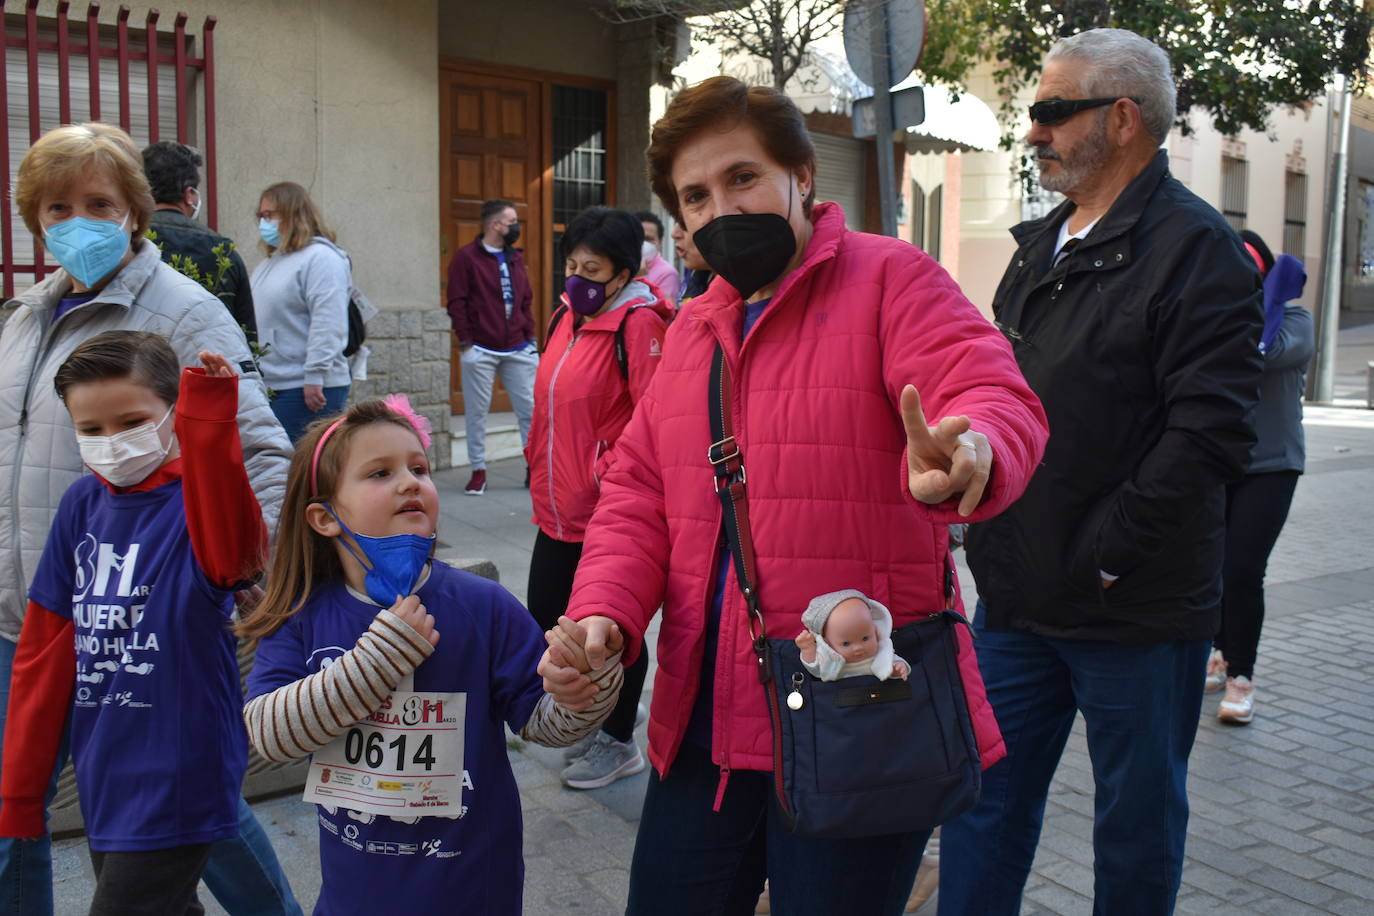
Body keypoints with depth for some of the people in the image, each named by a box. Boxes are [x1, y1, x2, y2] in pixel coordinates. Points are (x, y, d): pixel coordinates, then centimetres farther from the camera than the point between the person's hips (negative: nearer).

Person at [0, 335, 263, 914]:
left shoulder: (199, 497, -14)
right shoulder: (83, 505, 3)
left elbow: (232, 556, -40)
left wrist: (211, 429, -52)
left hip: (175, 784, -7)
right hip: (102, 778, 7)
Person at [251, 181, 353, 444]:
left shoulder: (321, 258, -9)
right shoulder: (267, 264, 21)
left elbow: (328, 323, -18)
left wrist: (315, 376, -23)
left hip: (306, 389, -9)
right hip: (268, 386, 9)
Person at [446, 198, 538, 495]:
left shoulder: (515, 258, 14)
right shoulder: (466, 257, -2)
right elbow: (456, 303, -5)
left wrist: (530, 337, 8)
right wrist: (465, 342, -9)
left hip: (518, 349, 4)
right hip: (480, 351, -4)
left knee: (530, 408, 2)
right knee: (476, 411, 3)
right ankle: (478, 471, 12)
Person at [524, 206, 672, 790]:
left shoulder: (638, 323, -15)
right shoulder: (568, 316, 10)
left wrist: (611, 476, -20)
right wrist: (540, 467, 18)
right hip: (559, 509, 9)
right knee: (546, 621, 16)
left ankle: (619, 742, 27)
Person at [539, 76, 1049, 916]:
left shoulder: (890, 280, -5)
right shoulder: (692, 330, 14)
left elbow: (1000, 403, -21)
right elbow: (637, 495, 12)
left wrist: (969, 458, -45)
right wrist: (603, 612, -6)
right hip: (704, 722, 6)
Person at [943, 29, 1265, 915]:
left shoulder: (1196, 248, -12)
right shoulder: (1041, 246, 12)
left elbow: (1209, 432, -20)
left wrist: (1103, 557, -18)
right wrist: (988, 531, 8)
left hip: (1136, 610, -7)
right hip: (1017, 595, 7)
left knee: (1139, 821, 13)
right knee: (984, 803, 14)